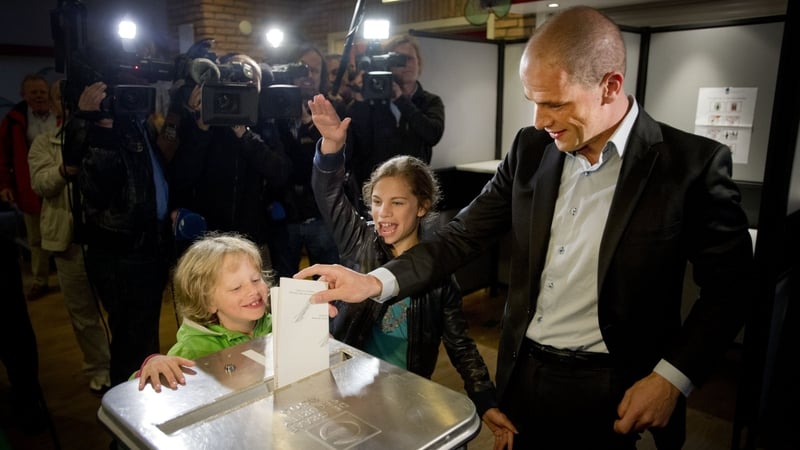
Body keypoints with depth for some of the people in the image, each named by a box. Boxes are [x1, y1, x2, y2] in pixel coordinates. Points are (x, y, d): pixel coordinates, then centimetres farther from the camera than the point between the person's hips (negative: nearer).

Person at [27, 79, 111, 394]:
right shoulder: (44, 144, 9)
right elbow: (40, 183, -7)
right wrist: (64, 169, -29)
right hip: (70, 239, 1)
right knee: (83, 310, 10)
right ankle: (98, 370, 25)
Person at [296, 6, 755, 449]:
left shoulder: (692, 163, -14)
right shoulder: (531, 149, -2)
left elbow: (730, 286, -6)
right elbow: (464, 235, -2)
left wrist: (673, 378, -15)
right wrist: (378, 282, -14)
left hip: (608, 390, -3)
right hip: (523, 373, 4)